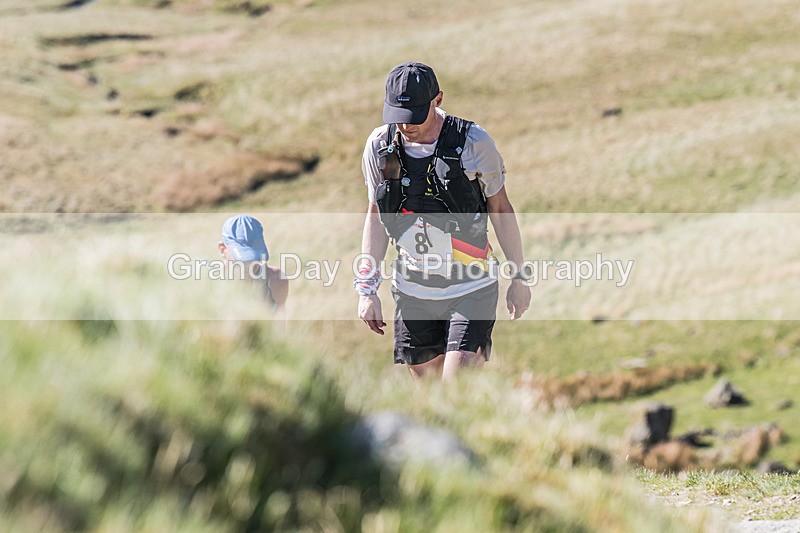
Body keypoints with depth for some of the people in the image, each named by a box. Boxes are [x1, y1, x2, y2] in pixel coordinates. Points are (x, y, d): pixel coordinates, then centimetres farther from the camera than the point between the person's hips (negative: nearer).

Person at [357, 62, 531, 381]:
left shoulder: (473, 142, -12)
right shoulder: (380, 145, -4)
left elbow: (500, 210, 0)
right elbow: (376, 216, 8)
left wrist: (518, 277, 5)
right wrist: (367, 289, 3)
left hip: (470, 288, -3)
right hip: (412, 291, 3)